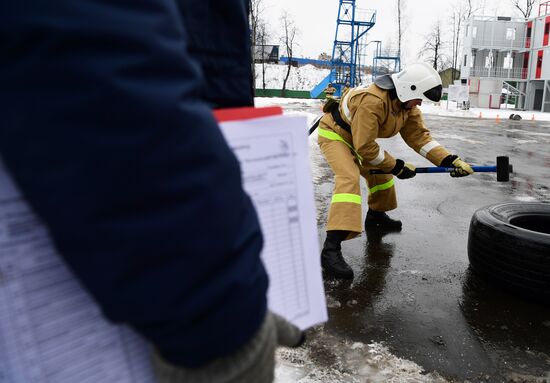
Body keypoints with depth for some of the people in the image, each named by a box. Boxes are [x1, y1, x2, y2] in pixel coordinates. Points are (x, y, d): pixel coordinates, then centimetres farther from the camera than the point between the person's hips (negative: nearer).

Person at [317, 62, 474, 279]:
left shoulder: (407, 105, -5)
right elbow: (365, 147, -29)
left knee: (381, 172, 14)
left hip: (358, 138, 9)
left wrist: (451, 160, -13)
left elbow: (419, 136, -3)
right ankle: (331, 249, -35)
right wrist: (397, 166, -19)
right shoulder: (372, 102, -34)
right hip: (334, 133, -9)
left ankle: (376, 216, 40)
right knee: (349, 178, -28)